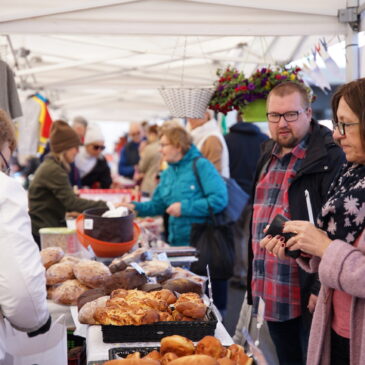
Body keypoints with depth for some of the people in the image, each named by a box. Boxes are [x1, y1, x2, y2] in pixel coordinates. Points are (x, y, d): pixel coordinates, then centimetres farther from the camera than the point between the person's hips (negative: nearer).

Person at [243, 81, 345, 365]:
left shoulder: (330, 158, -13)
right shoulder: (268, 155, 12)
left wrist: (321, 288, -19)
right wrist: (255, 279, 17)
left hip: (308, 297, -7)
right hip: (271, 295, 7)